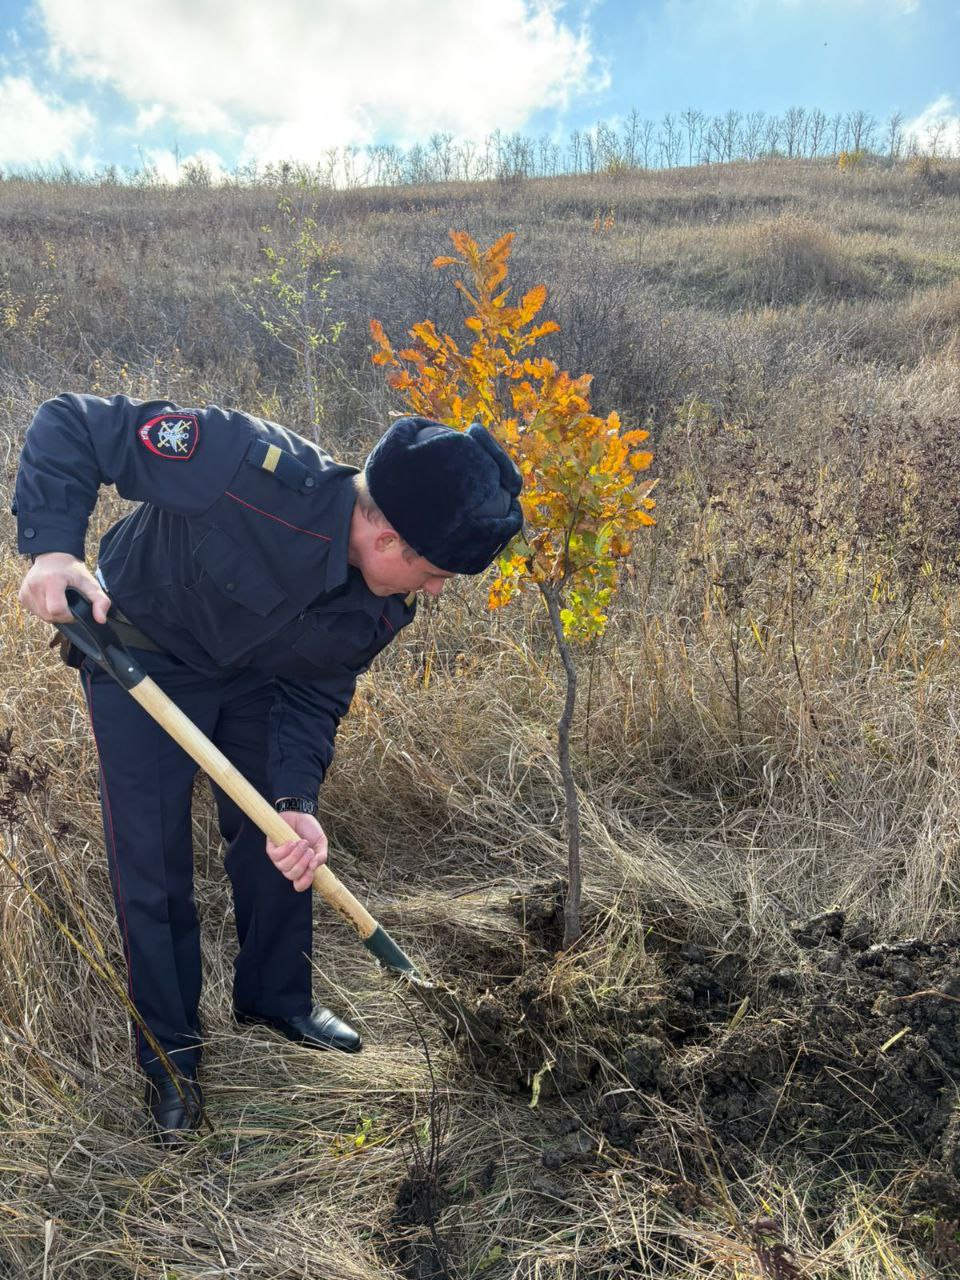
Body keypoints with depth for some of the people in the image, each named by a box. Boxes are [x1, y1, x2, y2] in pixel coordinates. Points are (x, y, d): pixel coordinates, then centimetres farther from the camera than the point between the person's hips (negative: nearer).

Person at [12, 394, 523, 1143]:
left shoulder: (383, 607, -21)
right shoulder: (252, 469, -40)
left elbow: (315, 696, -10)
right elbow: (73, 424, -31)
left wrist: (296, 802, -24)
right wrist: (53, 545, -44)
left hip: (255, 675, 5)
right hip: (140, 657, -4)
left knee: (283, 842, 10)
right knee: (152, 865, 0)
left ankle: (276, 996, 36)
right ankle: (169, 1055, 21)